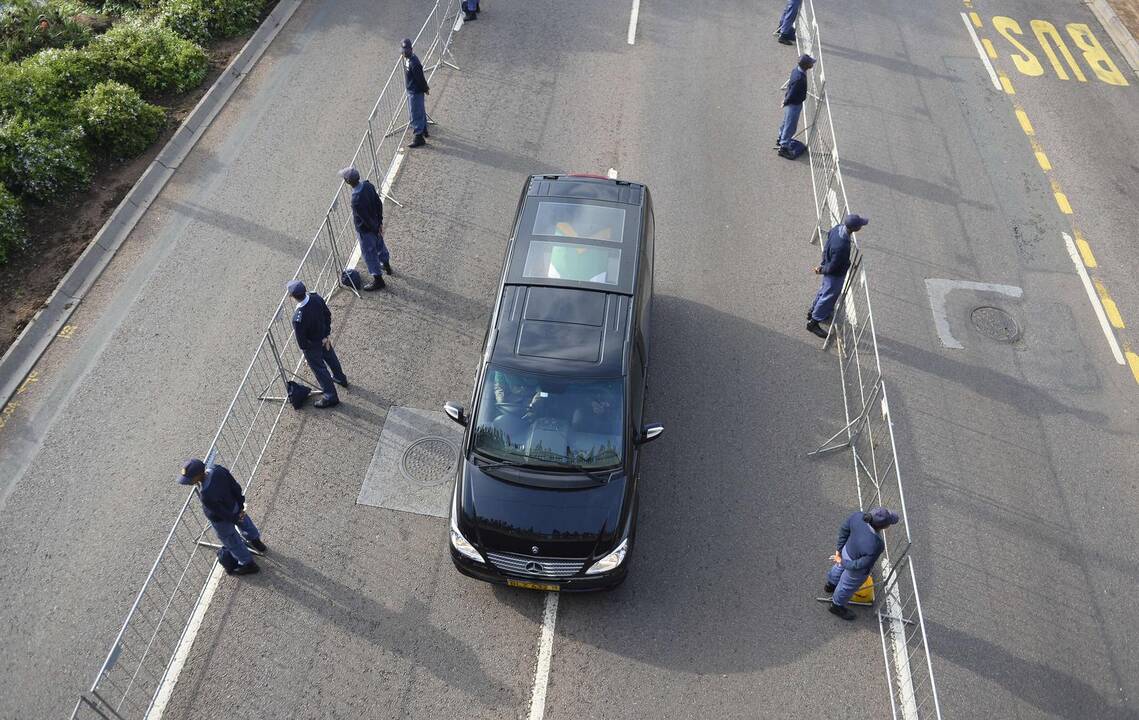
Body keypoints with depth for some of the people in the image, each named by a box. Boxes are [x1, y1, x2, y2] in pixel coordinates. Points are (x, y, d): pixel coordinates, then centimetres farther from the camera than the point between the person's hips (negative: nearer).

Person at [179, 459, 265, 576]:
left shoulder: (206, 495, -44)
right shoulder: (218, 470, -28)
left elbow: (223, 513, -27)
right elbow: (236, 487, -13)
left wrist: (235, 519, -7)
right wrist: (241, 506, 0)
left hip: (221, 520, -6)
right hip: (234, 505, 6)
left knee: (231, 541, 22)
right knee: (244, 522, 35)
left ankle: (248, 564, 46)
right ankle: (256, 541, 65)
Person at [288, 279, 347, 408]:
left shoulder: (298, 319, -40)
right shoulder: (317, 298, -24)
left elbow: (301, 342, -27)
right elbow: (328, 315, -7)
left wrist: (306, 348, -4)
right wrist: (326, 335, 0)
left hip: (312, 346, -6)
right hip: (323, 338, 6)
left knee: (320, 370, 17)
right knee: (331, 358, 33)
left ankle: (331, 397, 35)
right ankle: (341, 378, 60)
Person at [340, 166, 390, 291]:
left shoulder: (356, 200, -37)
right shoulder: (368, 185, -14)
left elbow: (366, 219, -27)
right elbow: (379, 203, -3)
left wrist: (376, 229, -10)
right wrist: (380, 222, 6)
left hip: (365, 229, -8)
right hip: (375, 224, 8)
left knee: (369, 253, 11)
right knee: (379, 244, 30)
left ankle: (378, 280, 26)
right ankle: (386, 265, 54)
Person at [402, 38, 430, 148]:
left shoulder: (413, 63, -28)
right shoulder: (406, 58, 3)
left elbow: (420, 78, -21)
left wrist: (425, 89, -9)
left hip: (415, 92, -10)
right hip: (410, 90, 10)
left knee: (415, 115, -1)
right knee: (420, 111, 24)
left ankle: (419, 138, 8)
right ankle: (424, 131, 41)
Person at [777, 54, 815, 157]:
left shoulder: (797, 69, -7)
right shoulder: (800, 78, -35)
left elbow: (790, 82, 8)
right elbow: (791, 95, -29)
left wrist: (786, 98, 17)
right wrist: (785, 103, -11)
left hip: (790, 103, 9)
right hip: (794, 104, -9)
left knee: (786, 122, 27)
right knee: (790, 126, 6)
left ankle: (781, 140, 46)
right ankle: (783, 147, 19)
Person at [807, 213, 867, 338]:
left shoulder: (839, 227, -18)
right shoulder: (842, 246, -43)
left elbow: (828, 233, 5)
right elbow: (832, 267, -31)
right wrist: (822, 270, -8)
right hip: (836, 275, -8)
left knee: (824, 290, 31)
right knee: (829, 297, 14)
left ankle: (813, 311, 54)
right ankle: (813, 322, 33)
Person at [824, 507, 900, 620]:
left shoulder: (858, 516, -31)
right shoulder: (875, 547, -43)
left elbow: (844, 530, -12)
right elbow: (859, 565, -28)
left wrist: (838, 549, 1)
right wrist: (842, 562, -10)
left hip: (847, 550, 5)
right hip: (856, 572, -5)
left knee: (839, 569, 37)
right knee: (847, 587, 27)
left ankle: (830, 584, 69)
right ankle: (837, 606, 56)